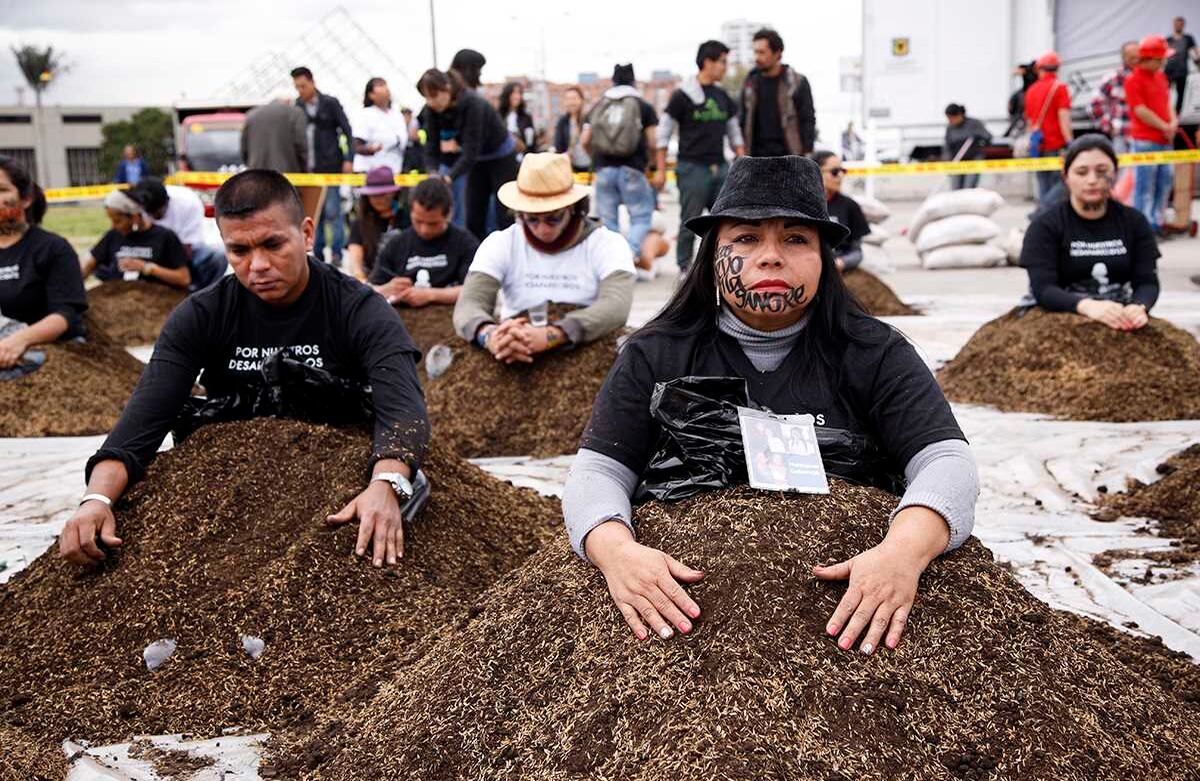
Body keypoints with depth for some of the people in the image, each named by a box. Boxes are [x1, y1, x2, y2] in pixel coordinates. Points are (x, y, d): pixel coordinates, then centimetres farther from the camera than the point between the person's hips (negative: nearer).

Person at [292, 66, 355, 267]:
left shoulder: (330, 103, 1)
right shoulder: (296, 107, 8)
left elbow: (347, 131, 2)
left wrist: (348, 159, -6)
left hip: (330, 167, -3)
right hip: (306, 169, 3)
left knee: (333, 211, -5)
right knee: (312, 213, 6)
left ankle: (337, 253, 0)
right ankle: (317, 253, 12)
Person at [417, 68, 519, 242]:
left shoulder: (472, 104, -31)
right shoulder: (437, 109, -12)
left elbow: (471, 152, -36)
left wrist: (449, 176, -46)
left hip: (502, 157, -6)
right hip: (479, 160, 6)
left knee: (504, 217, -4)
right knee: (473, 220, 2)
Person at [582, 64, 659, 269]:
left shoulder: (597, 107, 13)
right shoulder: (644, 107, 5)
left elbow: (585, 141, 9)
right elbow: (652, 142, -1)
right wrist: (647, 160, 18)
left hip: (604, 169, 3)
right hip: (632, 169, -3)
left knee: (608, 219, 9)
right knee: (641, 217, 3)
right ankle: (631, 251, -19)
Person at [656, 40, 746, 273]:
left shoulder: (723, 97, 13)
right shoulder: (683, 96, -5)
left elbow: (734, 133, 20)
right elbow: (664, 133, -2)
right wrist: (661, 170, -5)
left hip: (720, 167, 6)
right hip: (692, 168, -6)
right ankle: (685, 267, 11)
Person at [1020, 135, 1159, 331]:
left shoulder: (1134, 222, 9)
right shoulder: (1046, 225, -2)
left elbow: (1147, 282, 2)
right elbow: (1043, 289, -12)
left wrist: (1139, 307, -21)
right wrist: (1088, 306, -30)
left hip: (1119, 321, 3)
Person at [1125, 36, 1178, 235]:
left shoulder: (1160, 76, 16)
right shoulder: (1133, 80, -9)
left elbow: (1167, 101, 19)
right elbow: (1140, 111, -14)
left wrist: (1173, 122, 0)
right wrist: (1164, 126, -10)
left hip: (1165, 139, 8)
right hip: (1145, 141, -8)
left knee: (1164, 182, 10)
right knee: (1145, 186, -6)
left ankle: (1156, 222, 19)